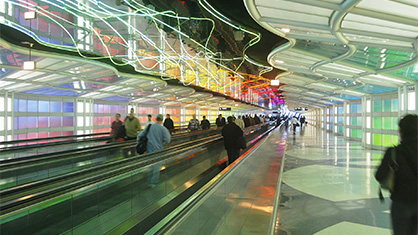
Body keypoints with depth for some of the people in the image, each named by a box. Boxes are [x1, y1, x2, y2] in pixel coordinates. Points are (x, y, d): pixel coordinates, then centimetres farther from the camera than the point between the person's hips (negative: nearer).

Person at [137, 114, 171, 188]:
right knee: (157, 168, 8)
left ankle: (149, 182, 24)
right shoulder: (163, 129, -10)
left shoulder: (149, 127, 3)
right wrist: (169, 134, 4)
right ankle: (153, 183, 13)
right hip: (158, 150, -4)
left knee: (150, 167, 16)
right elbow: (167, 140, -14)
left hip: (149, 150, 4)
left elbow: (140, 135, 4)